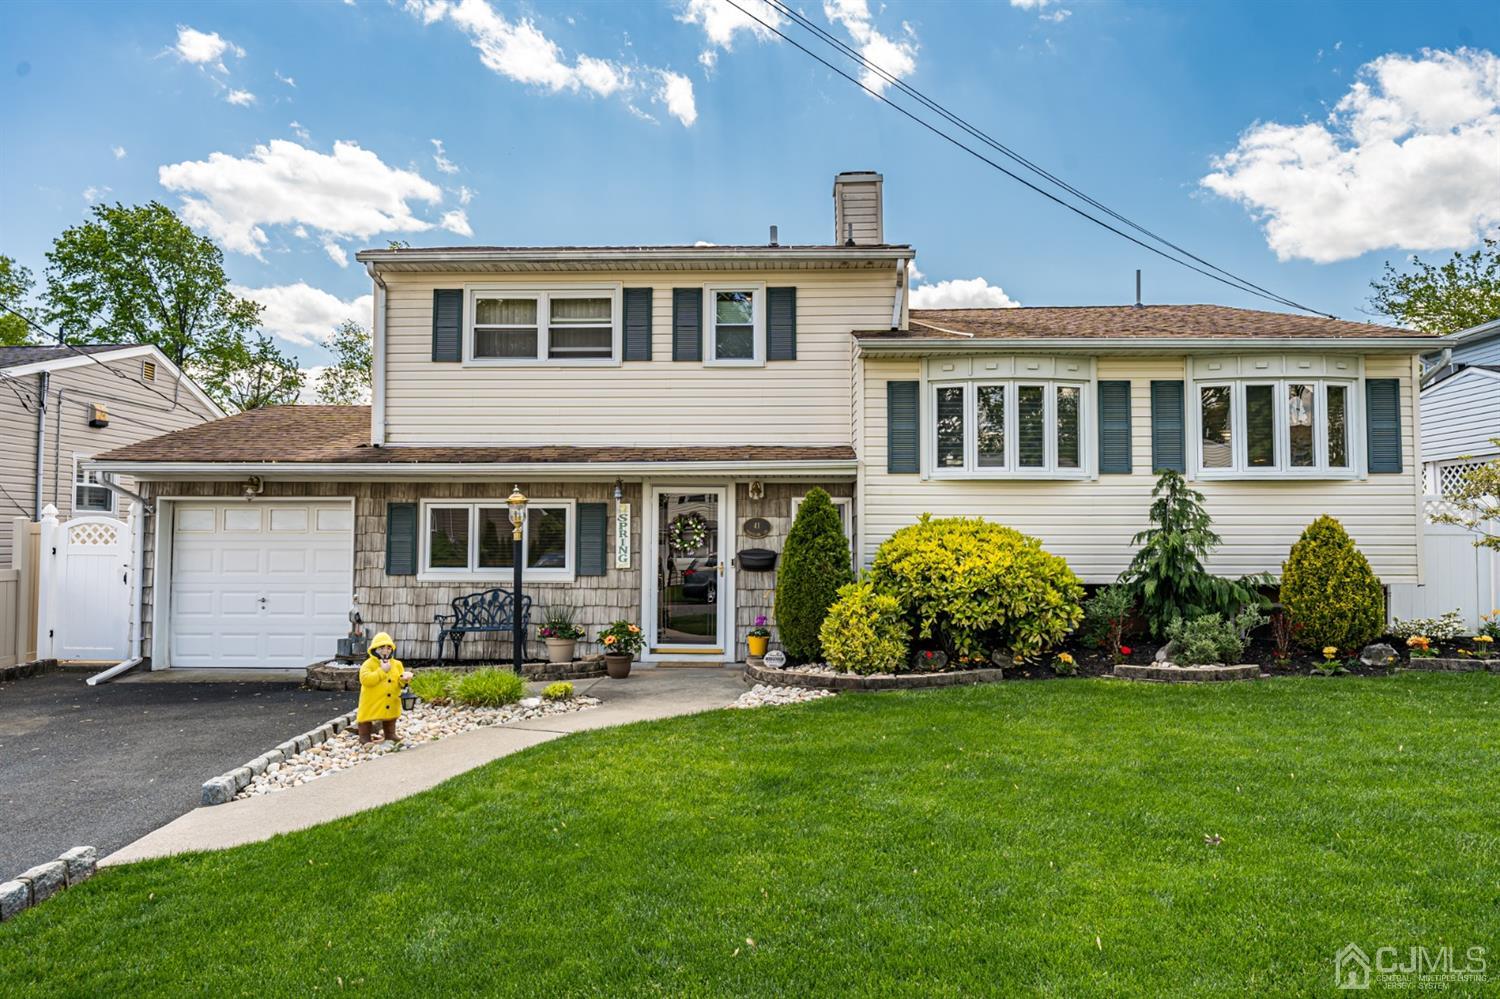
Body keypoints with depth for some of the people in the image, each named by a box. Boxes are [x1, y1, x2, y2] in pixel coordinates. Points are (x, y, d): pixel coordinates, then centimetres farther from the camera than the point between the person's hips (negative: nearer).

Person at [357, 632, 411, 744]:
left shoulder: (397, 664, 3)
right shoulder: (368, 664, -12)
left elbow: (400, 683, 6)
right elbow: (365, 680, -27)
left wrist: (404, 679, -20)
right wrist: (382, 670, -26)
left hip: (390, 703, 5)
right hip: (372, 702, -4)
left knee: (390, 720, 18)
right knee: (367, 720, 4)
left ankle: (391, 735, 34)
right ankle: (364, 737, 19)